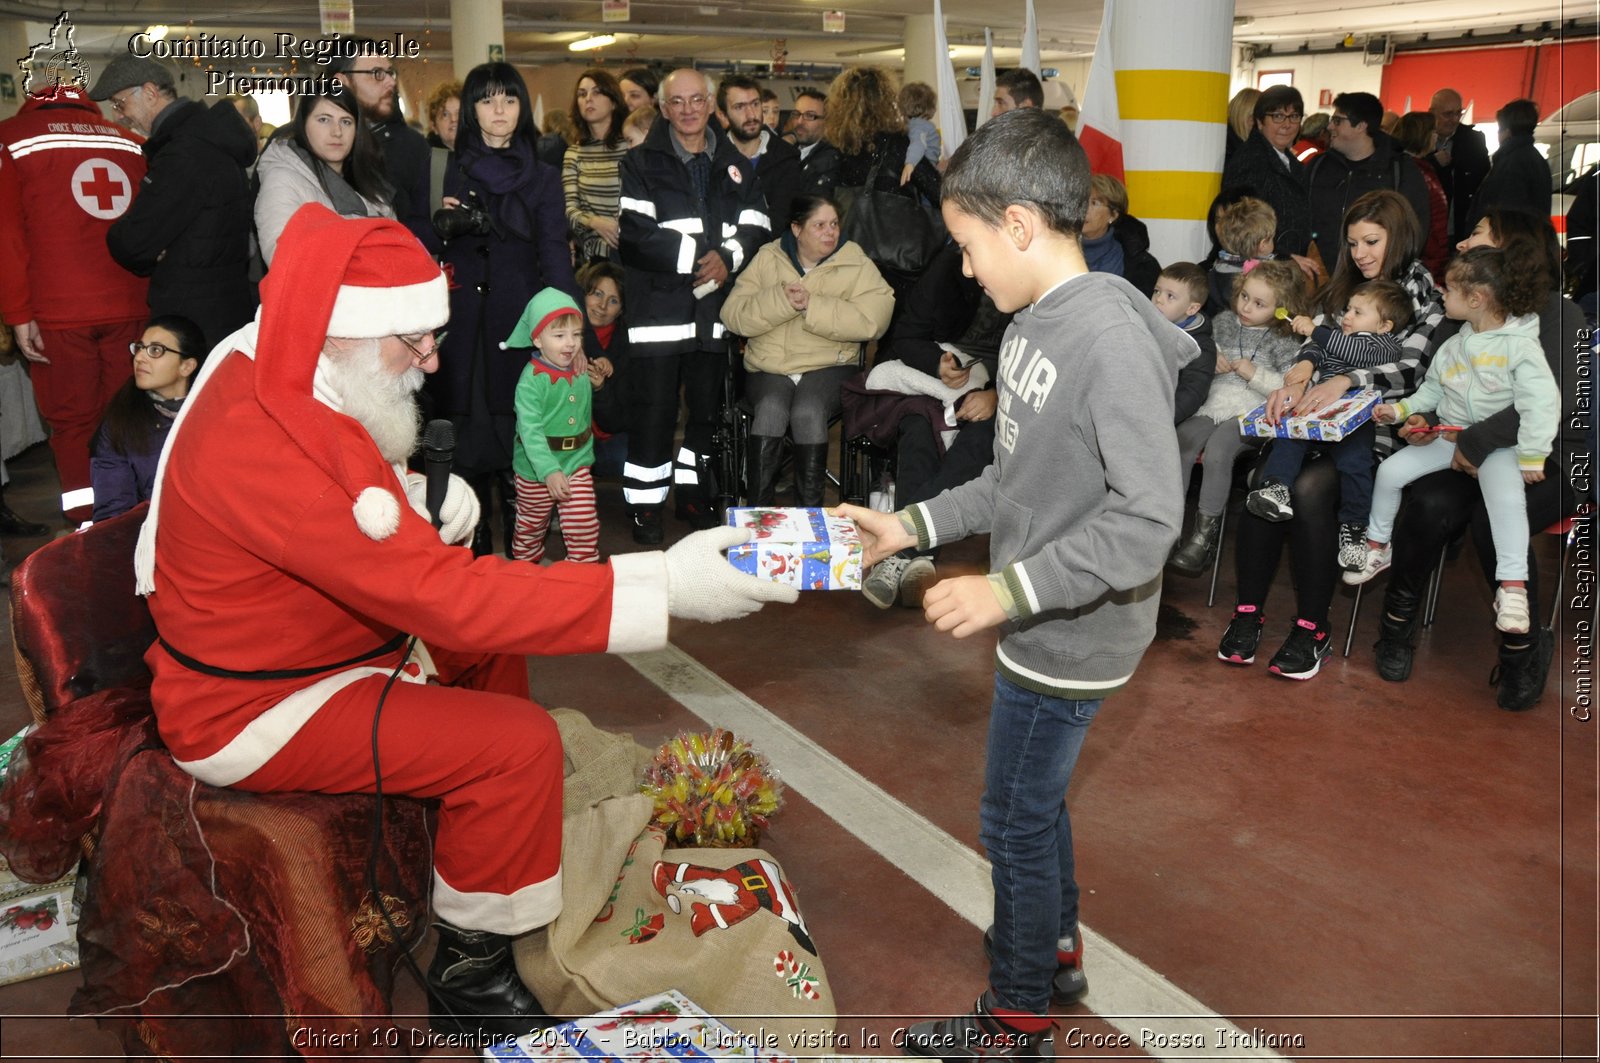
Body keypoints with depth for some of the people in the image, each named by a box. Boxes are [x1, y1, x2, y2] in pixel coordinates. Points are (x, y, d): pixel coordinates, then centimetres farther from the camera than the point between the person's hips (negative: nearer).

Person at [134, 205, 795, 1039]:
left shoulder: (279, 382, -3)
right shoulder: (264, 447, -33)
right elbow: (441, 597, -36)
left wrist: (421, 499, -9)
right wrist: (663, 586, -38)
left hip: (310, 642, 10)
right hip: (253, 712, -10)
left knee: (497, 630, 17)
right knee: (519, 745, -20)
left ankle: (484, 819, 32)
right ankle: (470, 972, 2)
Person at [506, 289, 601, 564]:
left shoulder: (582, 372, -2)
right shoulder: (532, 380, -22)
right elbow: (530, 430, -32)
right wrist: (549, 470, -39)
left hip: (577, 464, 4)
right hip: (536, 470, -3)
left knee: (585, 530, -1)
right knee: (531, 528, 18)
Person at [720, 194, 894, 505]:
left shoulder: (855, 263, 5)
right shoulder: (768, 259, 10)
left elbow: (872, 319, -12)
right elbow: (732, 315, -1)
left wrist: (812, 306, -17)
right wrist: (781, 301, -16)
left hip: (829, 366, -1)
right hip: (768, 367, 1)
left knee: (808, 412, -32)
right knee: (771, 409, -31)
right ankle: (757, 509, -19)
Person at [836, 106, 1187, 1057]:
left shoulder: (1113, 339, -25)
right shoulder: (1036, 322, 4)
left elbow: (1147, 519, -27)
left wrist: (1011, 589, -28)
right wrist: (916, 526, 7)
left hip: (1071, 639, -8)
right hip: (1040, 624, 9)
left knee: (1018, 821, 7)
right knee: (1037, 799, 24)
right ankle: (1058, 949, 46)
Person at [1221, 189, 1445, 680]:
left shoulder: (1426, 298, 3)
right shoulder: (1340, 289, 20)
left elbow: (1409, 369, -13)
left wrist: (1345, 379, -30)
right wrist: (1296, 377, -19)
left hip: (1373, 431, -4)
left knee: (1310, 489, -31)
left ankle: (1311, 628, -21)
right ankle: (1248, 612, -18)